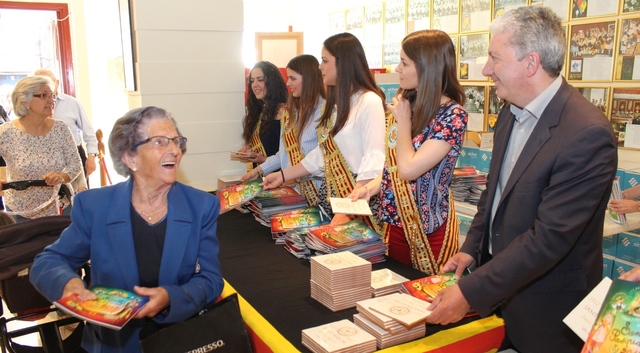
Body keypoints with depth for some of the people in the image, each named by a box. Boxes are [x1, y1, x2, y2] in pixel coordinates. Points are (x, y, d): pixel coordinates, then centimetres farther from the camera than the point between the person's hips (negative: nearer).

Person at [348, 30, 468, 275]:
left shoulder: (453, 114, -18)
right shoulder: (407, 103, 3)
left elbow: (409, 169, -25)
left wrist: (403, 121, -14)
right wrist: (370, 187, -3)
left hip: (428, 229, -6)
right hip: (396, 221, 7)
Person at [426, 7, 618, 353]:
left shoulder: (588, 134, -25)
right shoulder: (510, 113, 1)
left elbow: (550, 237, -27)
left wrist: (471, 292, -25)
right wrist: (471, 249, 3)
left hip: (546, 312, -7)